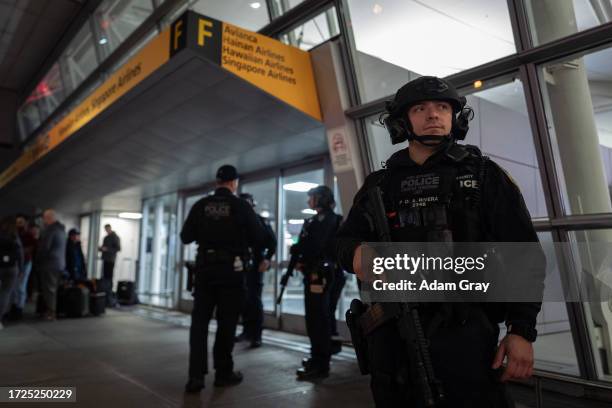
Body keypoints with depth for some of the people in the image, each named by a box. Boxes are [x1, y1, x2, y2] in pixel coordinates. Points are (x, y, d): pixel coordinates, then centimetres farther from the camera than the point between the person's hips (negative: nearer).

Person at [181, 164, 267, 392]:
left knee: (199, 320, 8)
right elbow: (259, 239, -5)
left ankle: (196, 376, 4)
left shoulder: (201, 206, 1)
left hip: (205, 268, 3)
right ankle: (223, 373, 17)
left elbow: (185, 237, 4)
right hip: (231, 270, -2)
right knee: (226, 322, 8)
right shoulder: (241, 206, -7)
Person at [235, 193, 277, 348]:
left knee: (254, 300, -6)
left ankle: (257, 335, -2)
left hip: (255, 266, -5)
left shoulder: (260, 221, -2)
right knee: (244, 300, 10)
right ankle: (247, 331, 22)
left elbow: (272, 242, -7)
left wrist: (267, 259, -17)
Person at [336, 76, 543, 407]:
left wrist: (522, 330, -7)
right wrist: (355, 252, -11)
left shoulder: (484, 174, 4)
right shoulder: (379, 184, 9)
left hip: (463, 336, -2)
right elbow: (344, 238, 14)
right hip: (390, 338, 3)